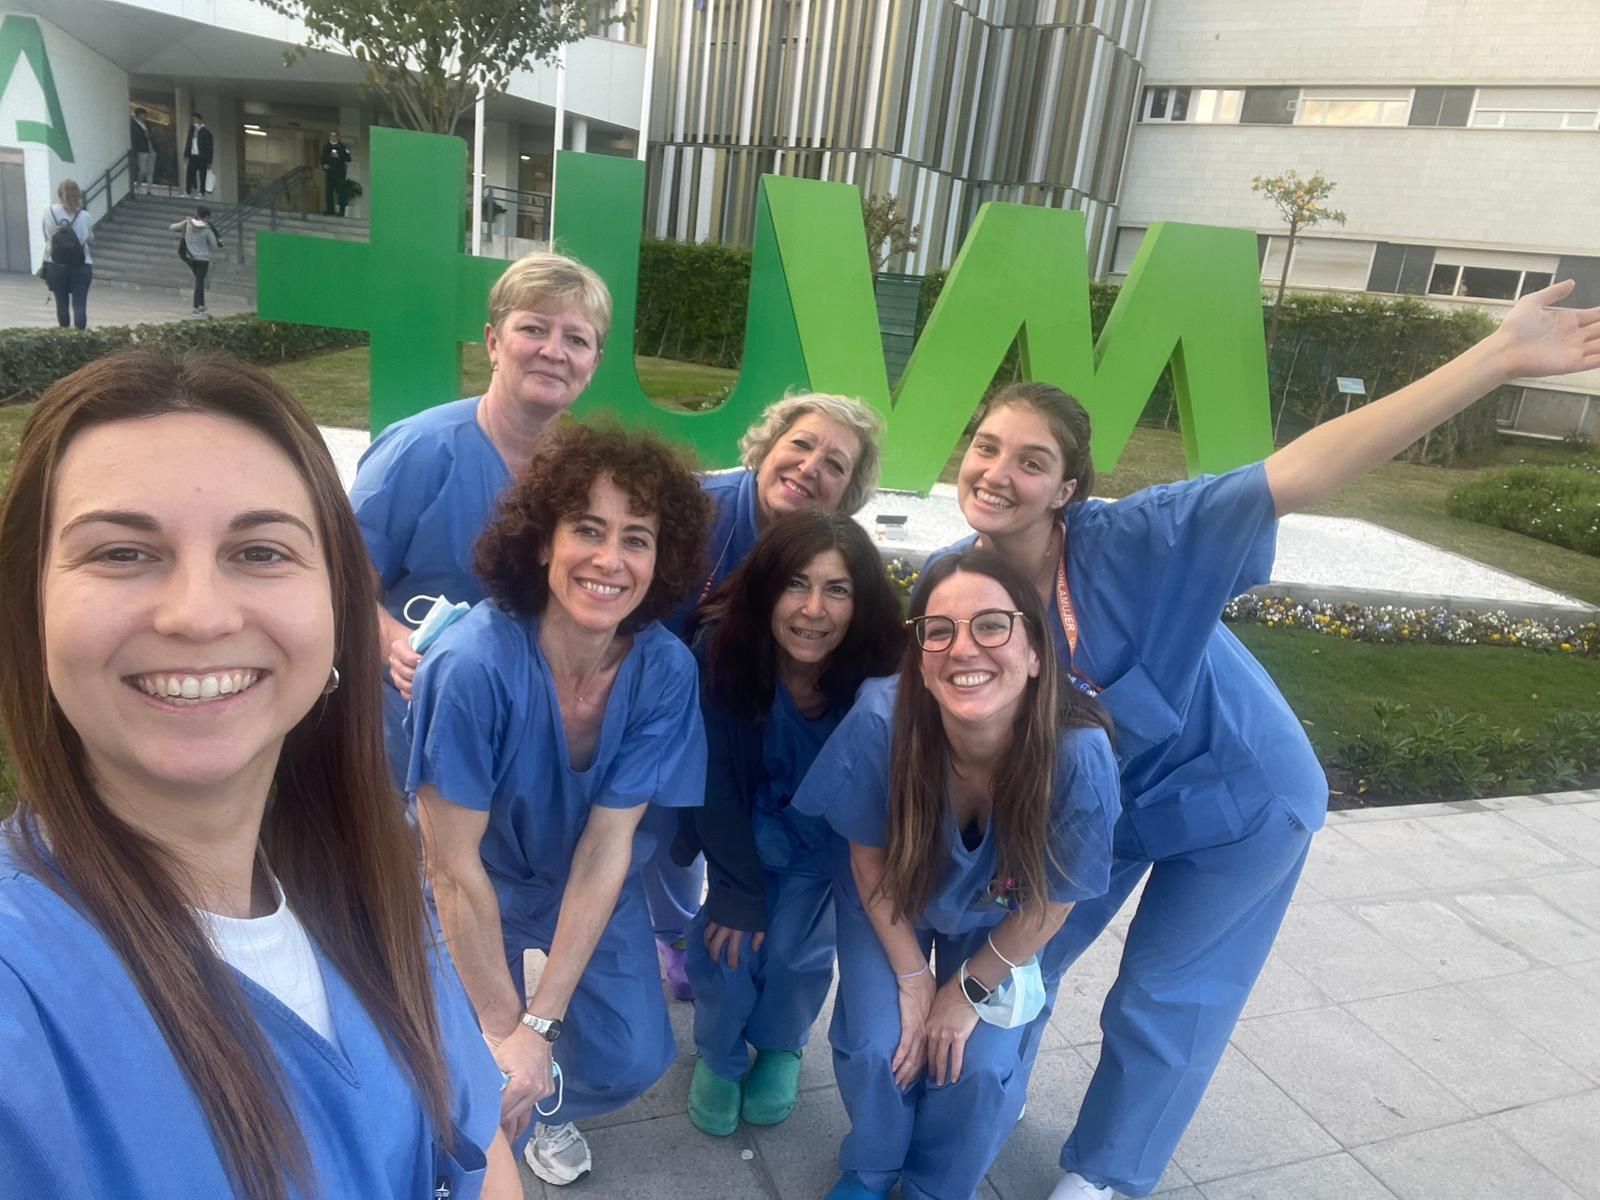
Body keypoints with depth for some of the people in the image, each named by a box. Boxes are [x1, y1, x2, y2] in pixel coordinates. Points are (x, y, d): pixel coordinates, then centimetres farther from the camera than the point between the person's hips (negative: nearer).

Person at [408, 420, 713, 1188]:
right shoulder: (472, 665, -35)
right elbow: (453, 867, -25)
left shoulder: (666, 670, -25)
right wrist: (505, 1027, -17)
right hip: (475, 887, -2)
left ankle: (544, 1105, 34)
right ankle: (503, 1111, 33)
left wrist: (539, 1023, -21)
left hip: (589, 887, 3)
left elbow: (607, 846, -21)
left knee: (633, 1058, -1)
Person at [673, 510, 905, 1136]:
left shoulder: (881, 672, -30)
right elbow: (714, 781, -18)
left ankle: (780, 1047, 27)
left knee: (795, 948, -8)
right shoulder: (721, 649, -29)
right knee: (727, 937, -10)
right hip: (745, 827, 0)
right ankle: (719, 1054, 24)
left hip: (830, 837, 0)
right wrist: (739, 891, -15)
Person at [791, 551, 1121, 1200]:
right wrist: (913, 977, -10)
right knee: (878, 1045, -11)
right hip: (890, 903, 0)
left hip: (1003, 924, 0)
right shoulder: (881, 720, -37)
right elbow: (869, 858, -16)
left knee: (982, 1066, -11)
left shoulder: (1079, 754, -37)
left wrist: (971, 989, -8)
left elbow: (1050, 902, -18)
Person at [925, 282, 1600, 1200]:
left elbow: (1304, 472, -42)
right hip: (1089, 799, 5)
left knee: (1164, 1005, 11)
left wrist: (1498, 357, -48)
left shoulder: (1134, 540, -34)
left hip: (1233, 796, -4)